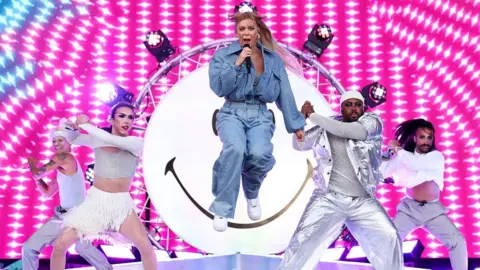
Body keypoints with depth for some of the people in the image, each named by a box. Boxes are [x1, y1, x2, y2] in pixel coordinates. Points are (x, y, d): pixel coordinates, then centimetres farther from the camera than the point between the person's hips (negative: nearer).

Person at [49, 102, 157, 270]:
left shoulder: (136, 143, -8)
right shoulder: (97, 140, 2)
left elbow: (111, 140, -24)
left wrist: (86, 125, -14)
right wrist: (74, 127, -12)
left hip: (122, 203, -2)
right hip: (95, 200, 2)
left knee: (146, 248, -14)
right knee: (60, 245, -7)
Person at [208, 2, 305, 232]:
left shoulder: (273, 59, 9)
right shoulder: (222, 55, 4)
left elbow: (283, 94, 12)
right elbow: (218, 88, -7)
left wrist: (295, 124, 12)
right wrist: (237, 63, -13)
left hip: (260, 116, 2)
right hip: (232, 113, -1)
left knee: (259, 154, -29)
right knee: (235, 148, -35)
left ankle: (252, 193, 7)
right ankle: (222, 208, -19)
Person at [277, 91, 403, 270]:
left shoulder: (372, 121, 3)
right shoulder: (326, 128, 8)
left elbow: (348, 131, -18)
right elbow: (298, 144, 17)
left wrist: (313, 116, -12)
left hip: (364, 202, 0)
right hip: (329, 198, 0)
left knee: (389, 239, -9)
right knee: (303, 243, -12)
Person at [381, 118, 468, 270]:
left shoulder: (437, 156, -6)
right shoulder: (404, 157, 0)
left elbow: (418, 163, -28)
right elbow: (382, 172, -4)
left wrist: (397, 150, -21)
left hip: (433, 209, -1)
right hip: (409, 208, 1)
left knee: (457, 241, -12)